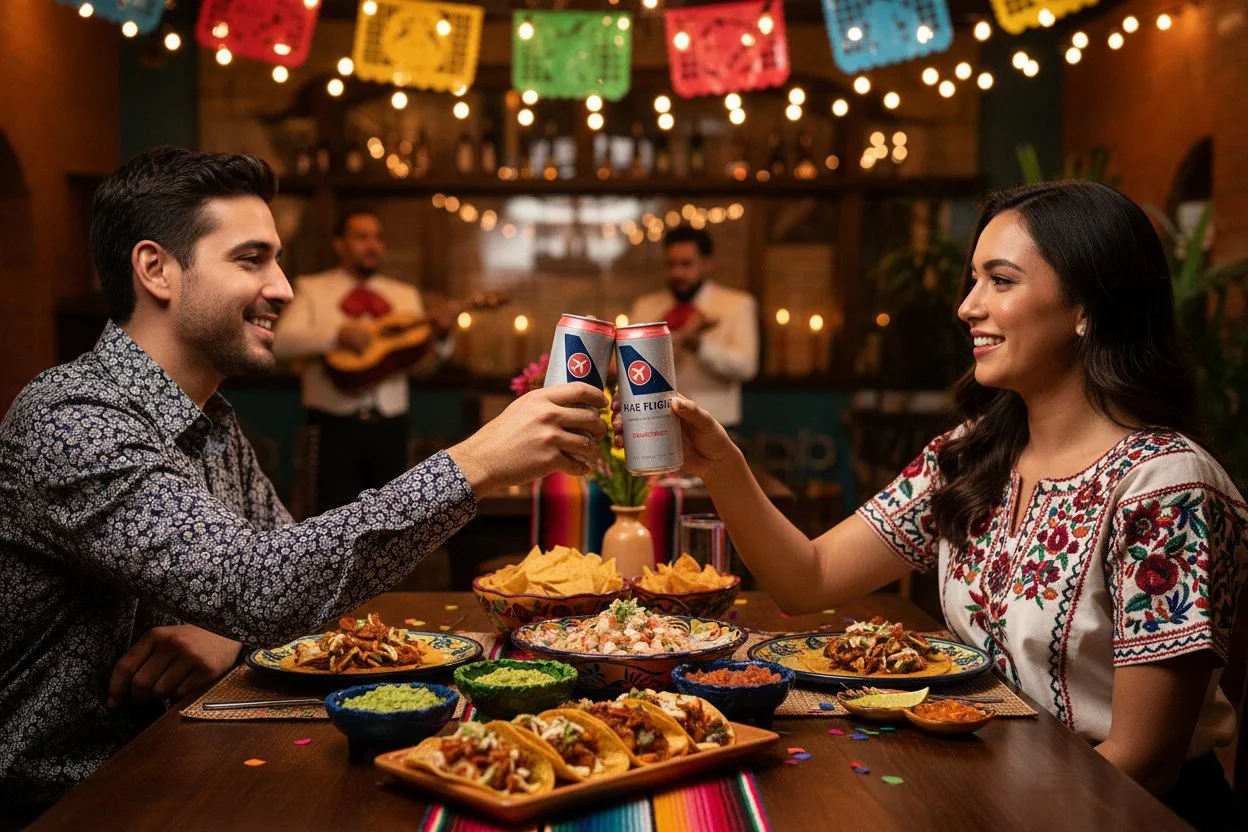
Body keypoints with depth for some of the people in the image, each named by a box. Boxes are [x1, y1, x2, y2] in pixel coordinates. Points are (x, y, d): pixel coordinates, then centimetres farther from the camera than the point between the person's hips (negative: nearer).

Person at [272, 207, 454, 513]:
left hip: (389, 424, 4)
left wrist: (440, 335, -10)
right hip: (336, 425, -3)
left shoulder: (406, 295, 16)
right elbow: (281, 342, -9)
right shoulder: (311, 290, 6)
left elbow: (423, 364, 9)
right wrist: (338, 333, -19)